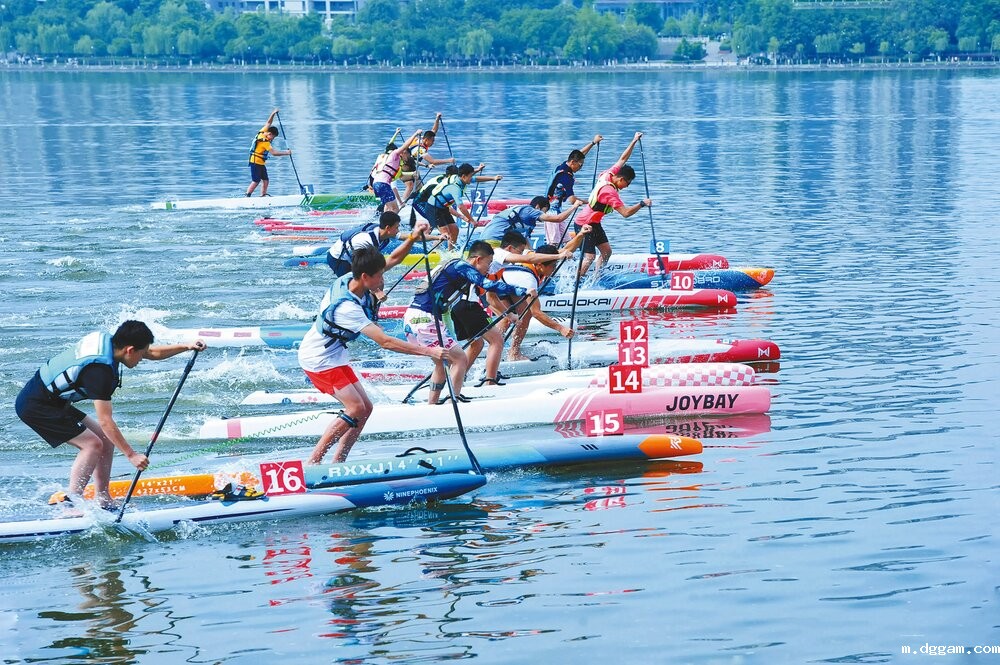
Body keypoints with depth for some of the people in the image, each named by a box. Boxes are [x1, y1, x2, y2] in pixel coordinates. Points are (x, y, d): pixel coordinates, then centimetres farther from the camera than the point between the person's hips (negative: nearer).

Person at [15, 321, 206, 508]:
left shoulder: (107, 341, -3)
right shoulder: (99, 370, -29)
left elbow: (153, 353, 12)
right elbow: (106, 421, -28)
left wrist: (187, 347, 5)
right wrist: (131, 455, -25)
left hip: (53, 400, 10)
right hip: (34, 406, -10)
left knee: (106, 441, 6)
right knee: (93, 444, -14)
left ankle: (103, 502, 11)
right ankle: (71, 504, -9)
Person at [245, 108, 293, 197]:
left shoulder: (262, 132, 2)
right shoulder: (265, 142, -23)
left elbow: (268, 123, 14)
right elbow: (274, 153, -26)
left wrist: (273, 113, 2)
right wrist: (286, 153, -20)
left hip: (260, 163, 10)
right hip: (255, 162, -10)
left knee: (265, 181, 5)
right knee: (255, 181, -11)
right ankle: (247, 197, -11)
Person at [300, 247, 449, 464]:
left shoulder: (349, 279, -8)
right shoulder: (347, 308, -33)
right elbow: (385, 342, -38)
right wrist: (428, 351, -39)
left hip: (334, 355, 10)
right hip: (318, 360, -10)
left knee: (365, 408, 5)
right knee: (356, 408, -20)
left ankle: (337, 463, 8)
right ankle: (313, 462, -14)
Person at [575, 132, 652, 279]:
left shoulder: (609, 174, -3)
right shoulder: (610, 192, -28)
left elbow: (623, 159, 10)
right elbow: (625, 213, -32)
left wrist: (634, 141, 7)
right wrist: (642, 204, -23)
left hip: (594, 223, 10)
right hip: (585, 225, -10)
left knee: (606, 251, 7)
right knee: (589, 257, -16)